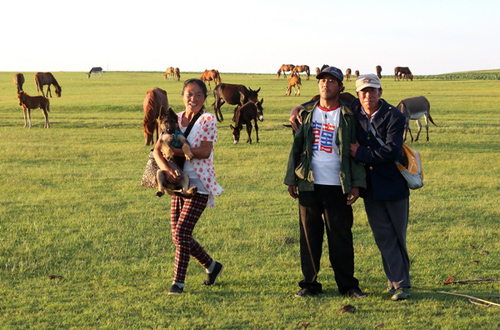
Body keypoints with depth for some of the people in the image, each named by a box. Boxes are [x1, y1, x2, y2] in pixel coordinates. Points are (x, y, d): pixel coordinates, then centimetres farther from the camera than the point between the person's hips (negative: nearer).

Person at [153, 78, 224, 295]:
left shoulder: (208, 120, -6)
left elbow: (205, 152, -18)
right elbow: (157, 149, -1)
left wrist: (175, 151, -19)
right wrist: (166, 168, -19)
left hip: (199, 185, -6)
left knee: (182, 232, -13)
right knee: (178, 235, 9)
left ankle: (178, 282, -2)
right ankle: (212, 267, 30)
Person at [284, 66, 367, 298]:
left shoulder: (348, 116, 3)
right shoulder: (307, 114, 11)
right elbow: (296, 147, 13)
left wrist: (356, 184, -5)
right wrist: (291, 179, 8)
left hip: (337, 185, -2)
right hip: (309, 184, 2)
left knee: (340, 235, 1)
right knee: (309, 234, 4)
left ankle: (347, 284, 10)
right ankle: (310, 283, 12)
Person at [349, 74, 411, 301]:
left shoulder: (394, 117, -12)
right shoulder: (353, 111, 1)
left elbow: (391, 151, -21)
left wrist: (360, 154, -17)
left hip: (393, 183, -3)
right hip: (370, 186, 4)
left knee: (398, 235, 5)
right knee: (384, 236, 3)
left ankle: (399, 282, 14)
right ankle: (398, 282, 8)